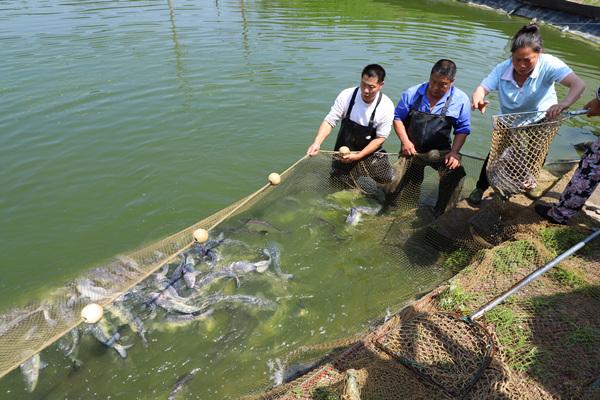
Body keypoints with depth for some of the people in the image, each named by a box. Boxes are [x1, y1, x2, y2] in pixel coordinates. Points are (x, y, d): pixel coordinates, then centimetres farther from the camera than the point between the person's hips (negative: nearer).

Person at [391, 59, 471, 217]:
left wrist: (454, 152, -18)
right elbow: (398, 117, -1)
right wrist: (405, 141, -15)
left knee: (455, 172, -25)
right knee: (407, 185, 10)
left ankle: (440, 211, -2)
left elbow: (463, 129, -3)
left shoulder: (460, 100, -10)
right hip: (412, 150, 1)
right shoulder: (412, 93, -10)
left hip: (440, 151, -1)